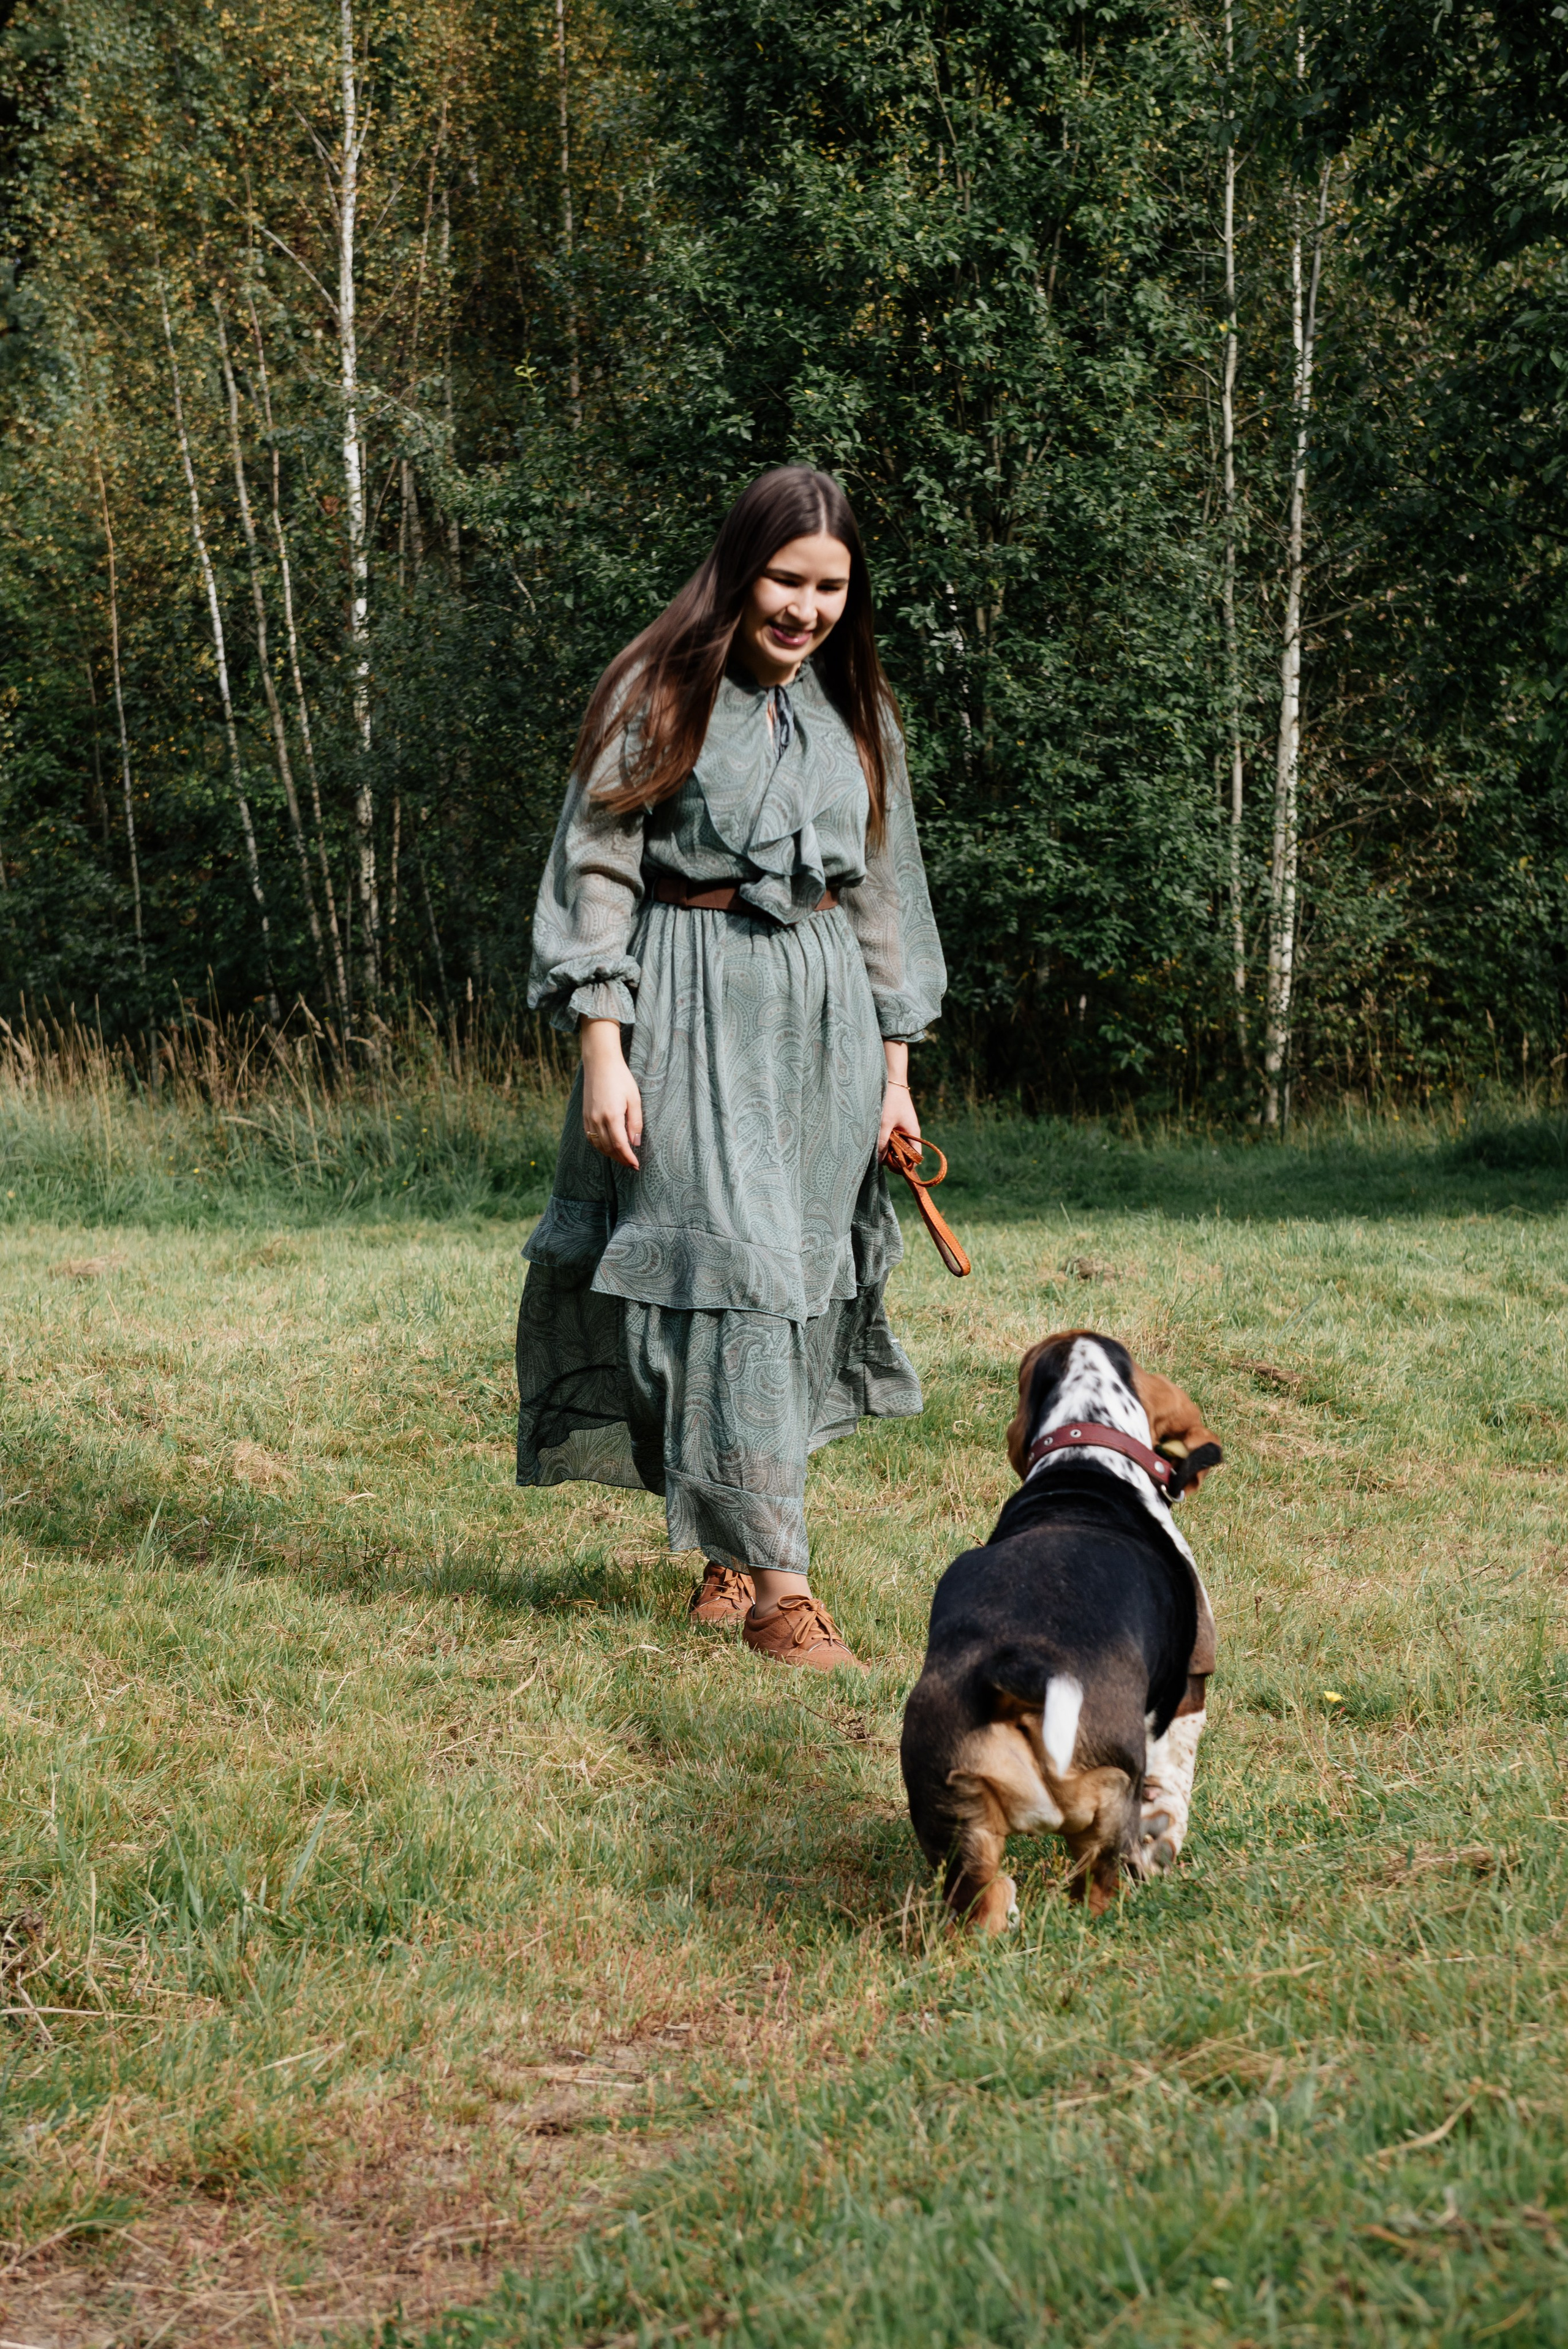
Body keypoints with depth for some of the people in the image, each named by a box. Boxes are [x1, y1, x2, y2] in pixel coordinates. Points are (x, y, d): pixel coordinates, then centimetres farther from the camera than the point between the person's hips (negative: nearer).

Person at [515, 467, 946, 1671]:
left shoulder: (858, 715, 14)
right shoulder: (660, 693, -1)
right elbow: (596, 871, -4)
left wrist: (894, 1067, 14)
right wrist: (602, 1050, -12)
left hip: (823, 1020, 5)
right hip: (690, 1012, -5)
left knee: (799, 1277, 4)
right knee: (728, 1267, -12)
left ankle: (729, 1547, 18)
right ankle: (775, 1576, -13)